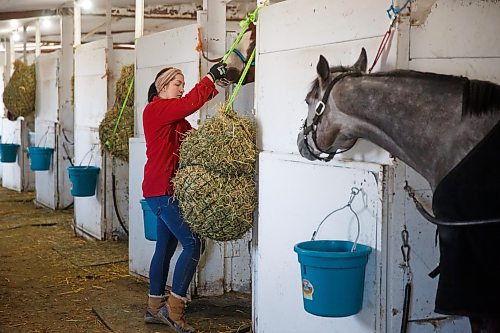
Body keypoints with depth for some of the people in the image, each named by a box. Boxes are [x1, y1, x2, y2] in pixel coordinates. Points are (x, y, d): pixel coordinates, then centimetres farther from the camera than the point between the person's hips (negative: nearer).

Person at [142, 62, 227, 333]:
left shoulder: (173, 115, 21)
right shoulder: (156, 108, -9)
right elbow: (190, 103, -24)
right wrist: (211, 77, -16)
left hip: (165, 190, 10)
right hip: (162, 189, -10)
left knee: (166, 247, 13)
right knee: (192, 244, -13)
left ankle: (155, 309, 21)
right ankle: (174, 308, -6)